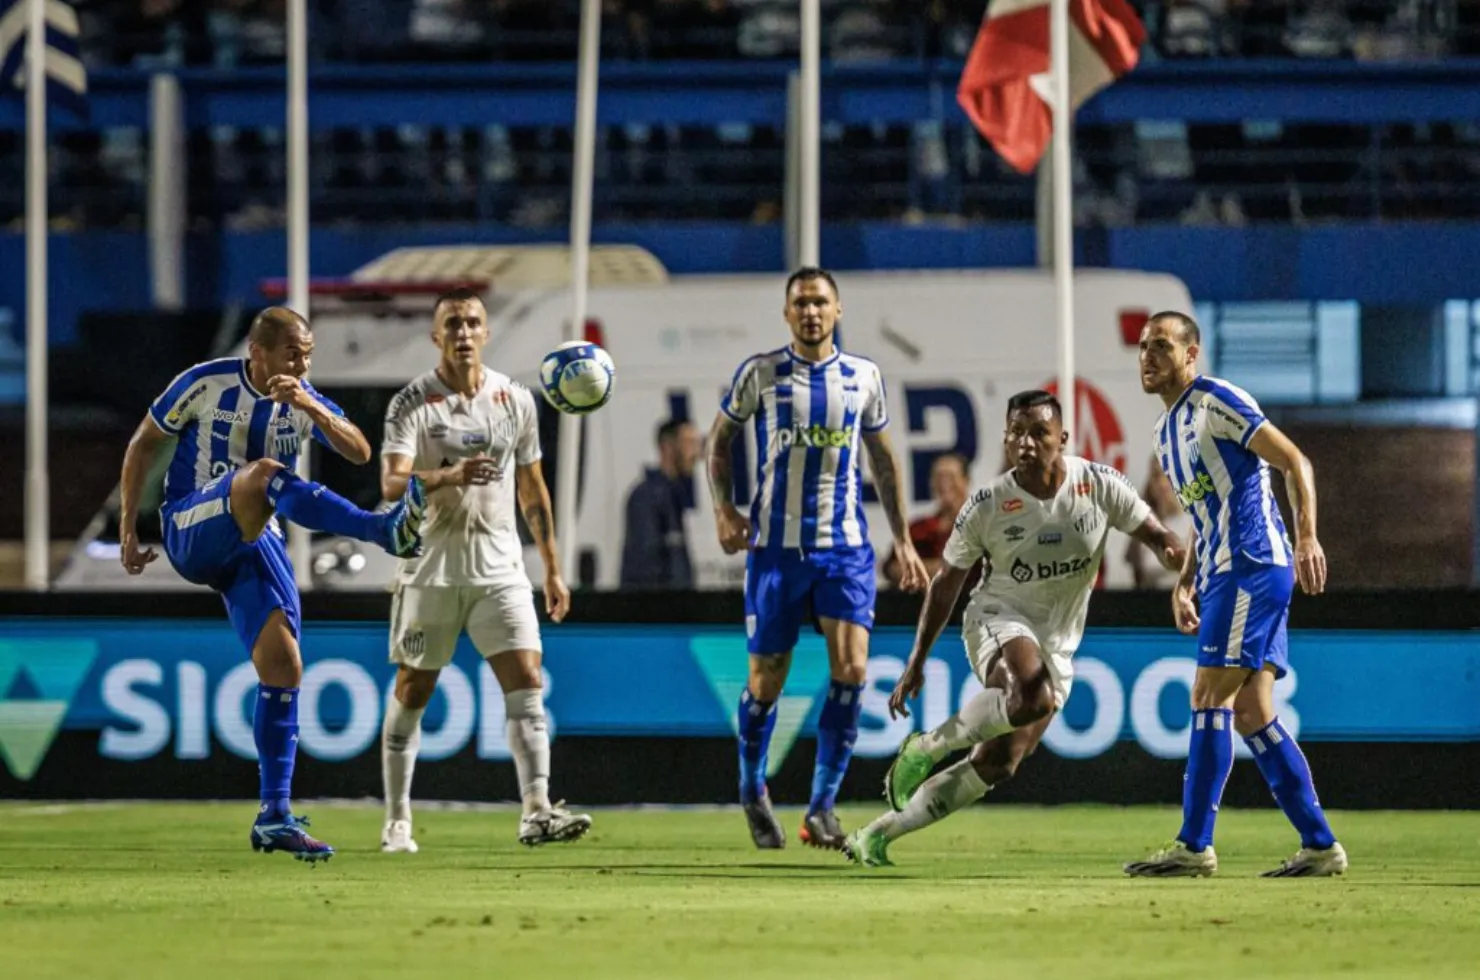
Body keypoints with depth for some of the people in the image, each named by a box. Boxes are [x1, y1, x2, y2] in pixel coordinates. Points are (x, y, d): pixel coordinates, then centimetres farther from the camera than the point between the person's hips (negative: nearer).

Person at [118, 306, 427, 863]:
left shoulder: (305, 401, 6)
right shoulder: (206, 384, -5)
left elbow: (359, 453, -8)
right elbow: (144, 443, 5)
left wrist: (312, 408, -25)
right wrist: (128, 529, 2)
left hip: (254, 544, 5)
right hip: (192, 531, -5)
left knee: (282, 665, -9)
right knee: (263, 473, -35)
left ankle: (275, 816, -3)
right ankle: (386, 530, -57)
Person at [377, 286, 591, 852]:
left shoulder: (515, 400, 6)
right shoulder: (412, 404, -7)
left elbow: (532, 488, 16)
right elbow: (392, 484, -20)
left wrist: (552, 567, 16)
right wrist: (449, 476, -39)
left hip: (499, 565, 3)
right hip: (431, 565, -3)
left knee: (527, 683, -11)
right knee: (413, 691, 5)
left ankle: (536, 812, -17)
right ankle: (397, 821, 16)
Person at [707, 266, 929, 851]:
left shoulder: (863, 377, 7)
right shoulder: (760, 374, 1)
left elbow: (882, 458, 17)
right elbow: (719, 439, 11)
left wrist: (903, 541, 15)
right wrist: (724, 510, -3)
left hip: (846, 546, 1)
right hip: (775, 546, -1)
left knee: (851, 668, -15)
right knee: (766, 679, 3)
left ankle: (822, 807, -8)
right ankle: (753, 791, 28)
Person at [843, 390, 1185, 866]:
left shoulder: (1101, 485, -7)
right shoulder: (987, 506, -11)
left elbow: (1155, 536, 1)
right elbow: (946, 582, 1)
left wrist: (1182, 562, -24)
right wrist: (916, 662, 3)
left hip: (1056, 647, 4)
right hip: (998, 620, -4)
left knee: (994, 767, 0)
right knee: (1033, 698, -38)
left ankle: (878, 834, 11)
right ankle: (927, 746, -17)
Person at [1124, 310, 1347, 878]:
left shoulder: (1217, 401, -6)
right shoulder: (1166, 434, 21)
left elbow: (1295, 462, -11)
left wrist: (1307, 537, -22)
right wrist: (1184, 583, 18)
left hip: (1253, 566, -9)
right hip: (1221, 576, 9)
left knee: (1210, 698, -13)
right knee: (1249, 713, 5)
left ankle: (1194, 846, -14)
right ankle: (1319, 844, 6)